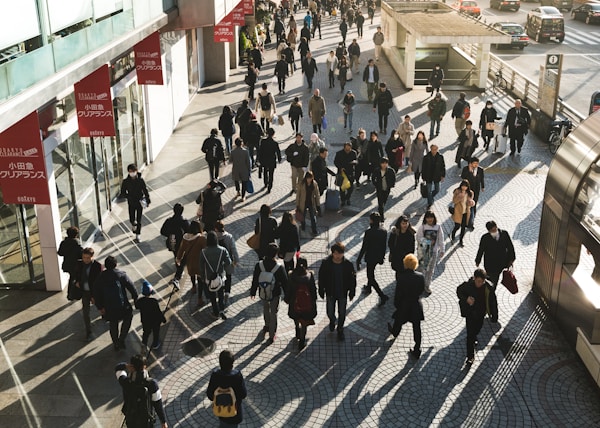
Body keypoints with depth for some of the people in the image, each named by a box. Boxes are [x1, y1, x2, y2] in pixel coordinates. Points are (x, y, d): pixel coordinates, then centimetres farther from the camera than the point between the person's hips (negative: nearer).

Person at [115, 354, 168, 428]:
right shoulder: (151, 384, -29)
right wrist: (163, 421, -5)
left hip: (131, 419, 2)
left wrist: (125, 366, -26)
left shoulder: (125, 382, -24)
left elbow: (118, 368, -2)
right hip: (146, 421, -2)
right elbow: (158, 404, -19)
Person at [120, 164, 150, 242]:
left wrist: (148, 201, -3)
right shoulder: (126, 182, -11)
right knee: (132, 220, 9)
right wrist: (122, 195, -27)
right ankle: (134, 225, 46)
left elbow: (145, 191, -4)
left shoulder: (140, 180, -12)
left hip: (140, 202, -1)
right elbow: (123, 192, -5)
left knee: (139, 220, 5)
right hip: (131, 203, 1)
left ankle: (138, 235, 21)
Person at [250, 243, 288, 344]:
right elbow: (284, 282, -13)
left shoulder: (259, 265, -19)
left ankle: (267, 325, 51)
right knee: (273, 313, 15)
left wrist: (253, 291, 11)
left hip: (263, 294, 2)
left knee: (266, 309, 29)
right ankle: (272, 336, 23)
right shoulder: (279, 267, -25)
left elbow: (255, 280, -5)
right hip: (275, 294, -2)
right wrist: (286, 295, 2)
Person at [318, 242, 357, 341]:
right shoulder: (326, 263, -18)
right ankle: (332, 321, 50)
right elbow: (321, 278, -6)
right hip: (330, 293, 0)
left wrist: (352, 292, -1)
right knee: (330, 313, 14)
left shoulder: (348, 264, -18)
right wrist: (321, 291, -1)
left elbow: (352, 279, -5)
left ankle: (340, 330, 39)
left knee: (342, 313, 14)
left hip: (343, 293, 0)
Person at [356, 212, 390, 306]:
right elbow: (384, 246, 6)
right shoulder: (384, 232, -5)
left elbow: (364, 247, -20)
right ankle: (368, 288, 52)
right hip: (379, 256, 7)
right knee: (371, 273, 30)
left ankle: (382, 296, -6)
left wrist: (358, 260, -12)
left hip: (370, 257, -7)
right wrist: (382, 257, 20)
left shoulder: (368, 232, -24)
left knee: (371, 277, 3)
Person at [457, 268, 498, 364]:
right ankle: (470, 356, 14)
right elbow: (459, 291, -8)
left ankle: (473, 337, 64)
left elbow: (493, 302, -12)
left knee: (477, 328, 29)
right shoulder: (467, 285, -28)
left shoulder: (488, 288, -25)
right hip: (470, 312, -2)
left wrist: (494, 315, -5)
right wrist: (466, 299, -28)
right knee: (470, 334, 0)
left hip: (481, 313, 2)